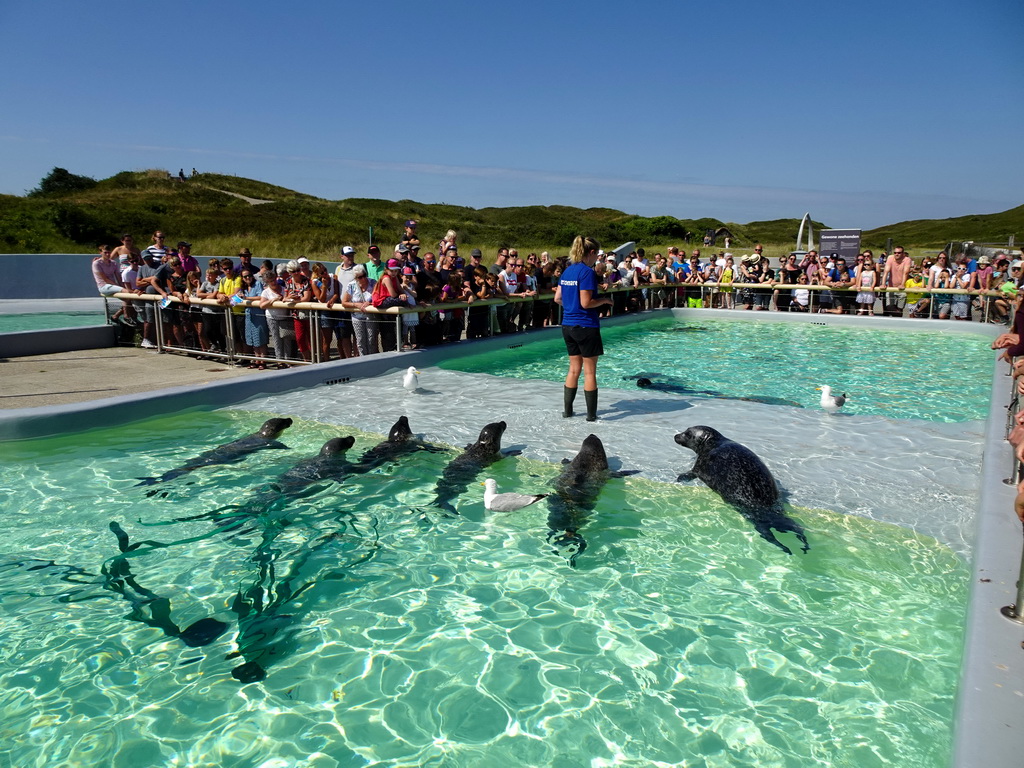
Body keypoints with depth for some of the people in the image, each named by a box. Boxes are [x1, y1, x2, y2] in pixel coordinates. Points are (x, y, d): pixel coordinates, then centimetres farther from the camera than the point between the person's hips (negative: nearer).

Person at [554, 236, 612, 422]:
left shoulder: (567, 270, 9)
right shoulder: (587, 272, -15)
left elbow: (558, 298, 11)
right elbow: (586, 303, -19)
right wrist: (605, 300, -5)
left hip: (567, 325, 8)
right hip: (585, 326, -8)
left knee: (574, 368, 16)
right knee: (590, 371, 2)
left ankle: (567, 410, 21)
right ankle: (591, 415, 9)